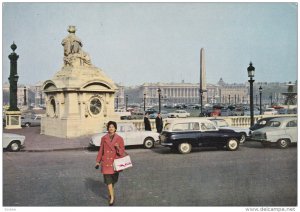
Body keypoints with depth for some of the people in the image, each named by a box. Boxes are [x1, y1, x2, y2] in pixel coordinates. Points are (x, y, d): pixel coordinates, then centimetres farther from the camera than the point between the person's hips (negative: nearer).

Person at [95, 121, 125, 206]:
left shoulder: (119, 139, -3)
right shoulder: (104, 138, 0)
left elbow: (122, 152, -1)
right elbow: (101, 150, 8)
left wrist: (118, 148, -22)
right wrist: (98, 161, 8)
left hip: (115, 162, 0)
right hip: (106, 162, 0)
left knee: (113, 179, 14)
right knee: (108, 180, -7)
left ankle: (110, 193, 41)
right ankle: (112, 197, 4)